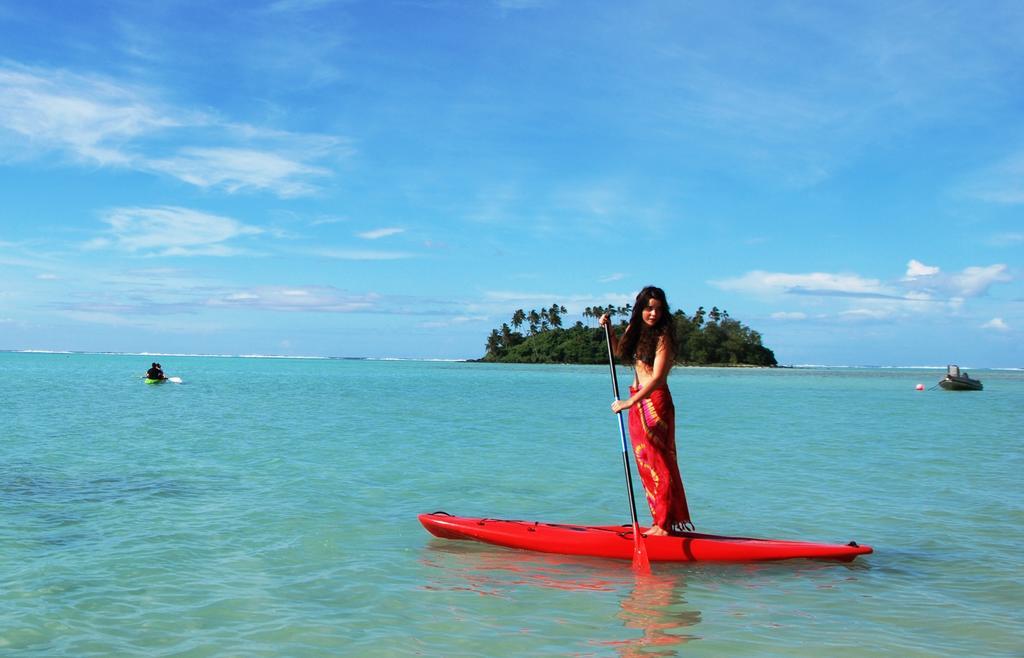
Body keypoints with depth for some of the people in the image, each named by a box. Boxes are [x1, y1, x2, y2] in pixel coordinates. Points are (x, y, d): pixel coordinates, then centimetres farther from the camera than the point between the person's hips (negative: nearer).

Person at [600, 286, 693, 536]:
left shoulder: (662, 337, -14)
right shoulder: (635, 329, 9)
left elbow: (657, 378, -21)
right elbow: (619, 351, 28)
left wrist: (629, 402, -28)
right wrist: (609, 329, 12)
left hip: (655, 401, -8)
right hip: (637, 402, 8)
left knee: (659, 462, -6)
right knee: (644, 463, 10)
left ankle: (667, 524, -1)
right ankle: (660, 520, 16)